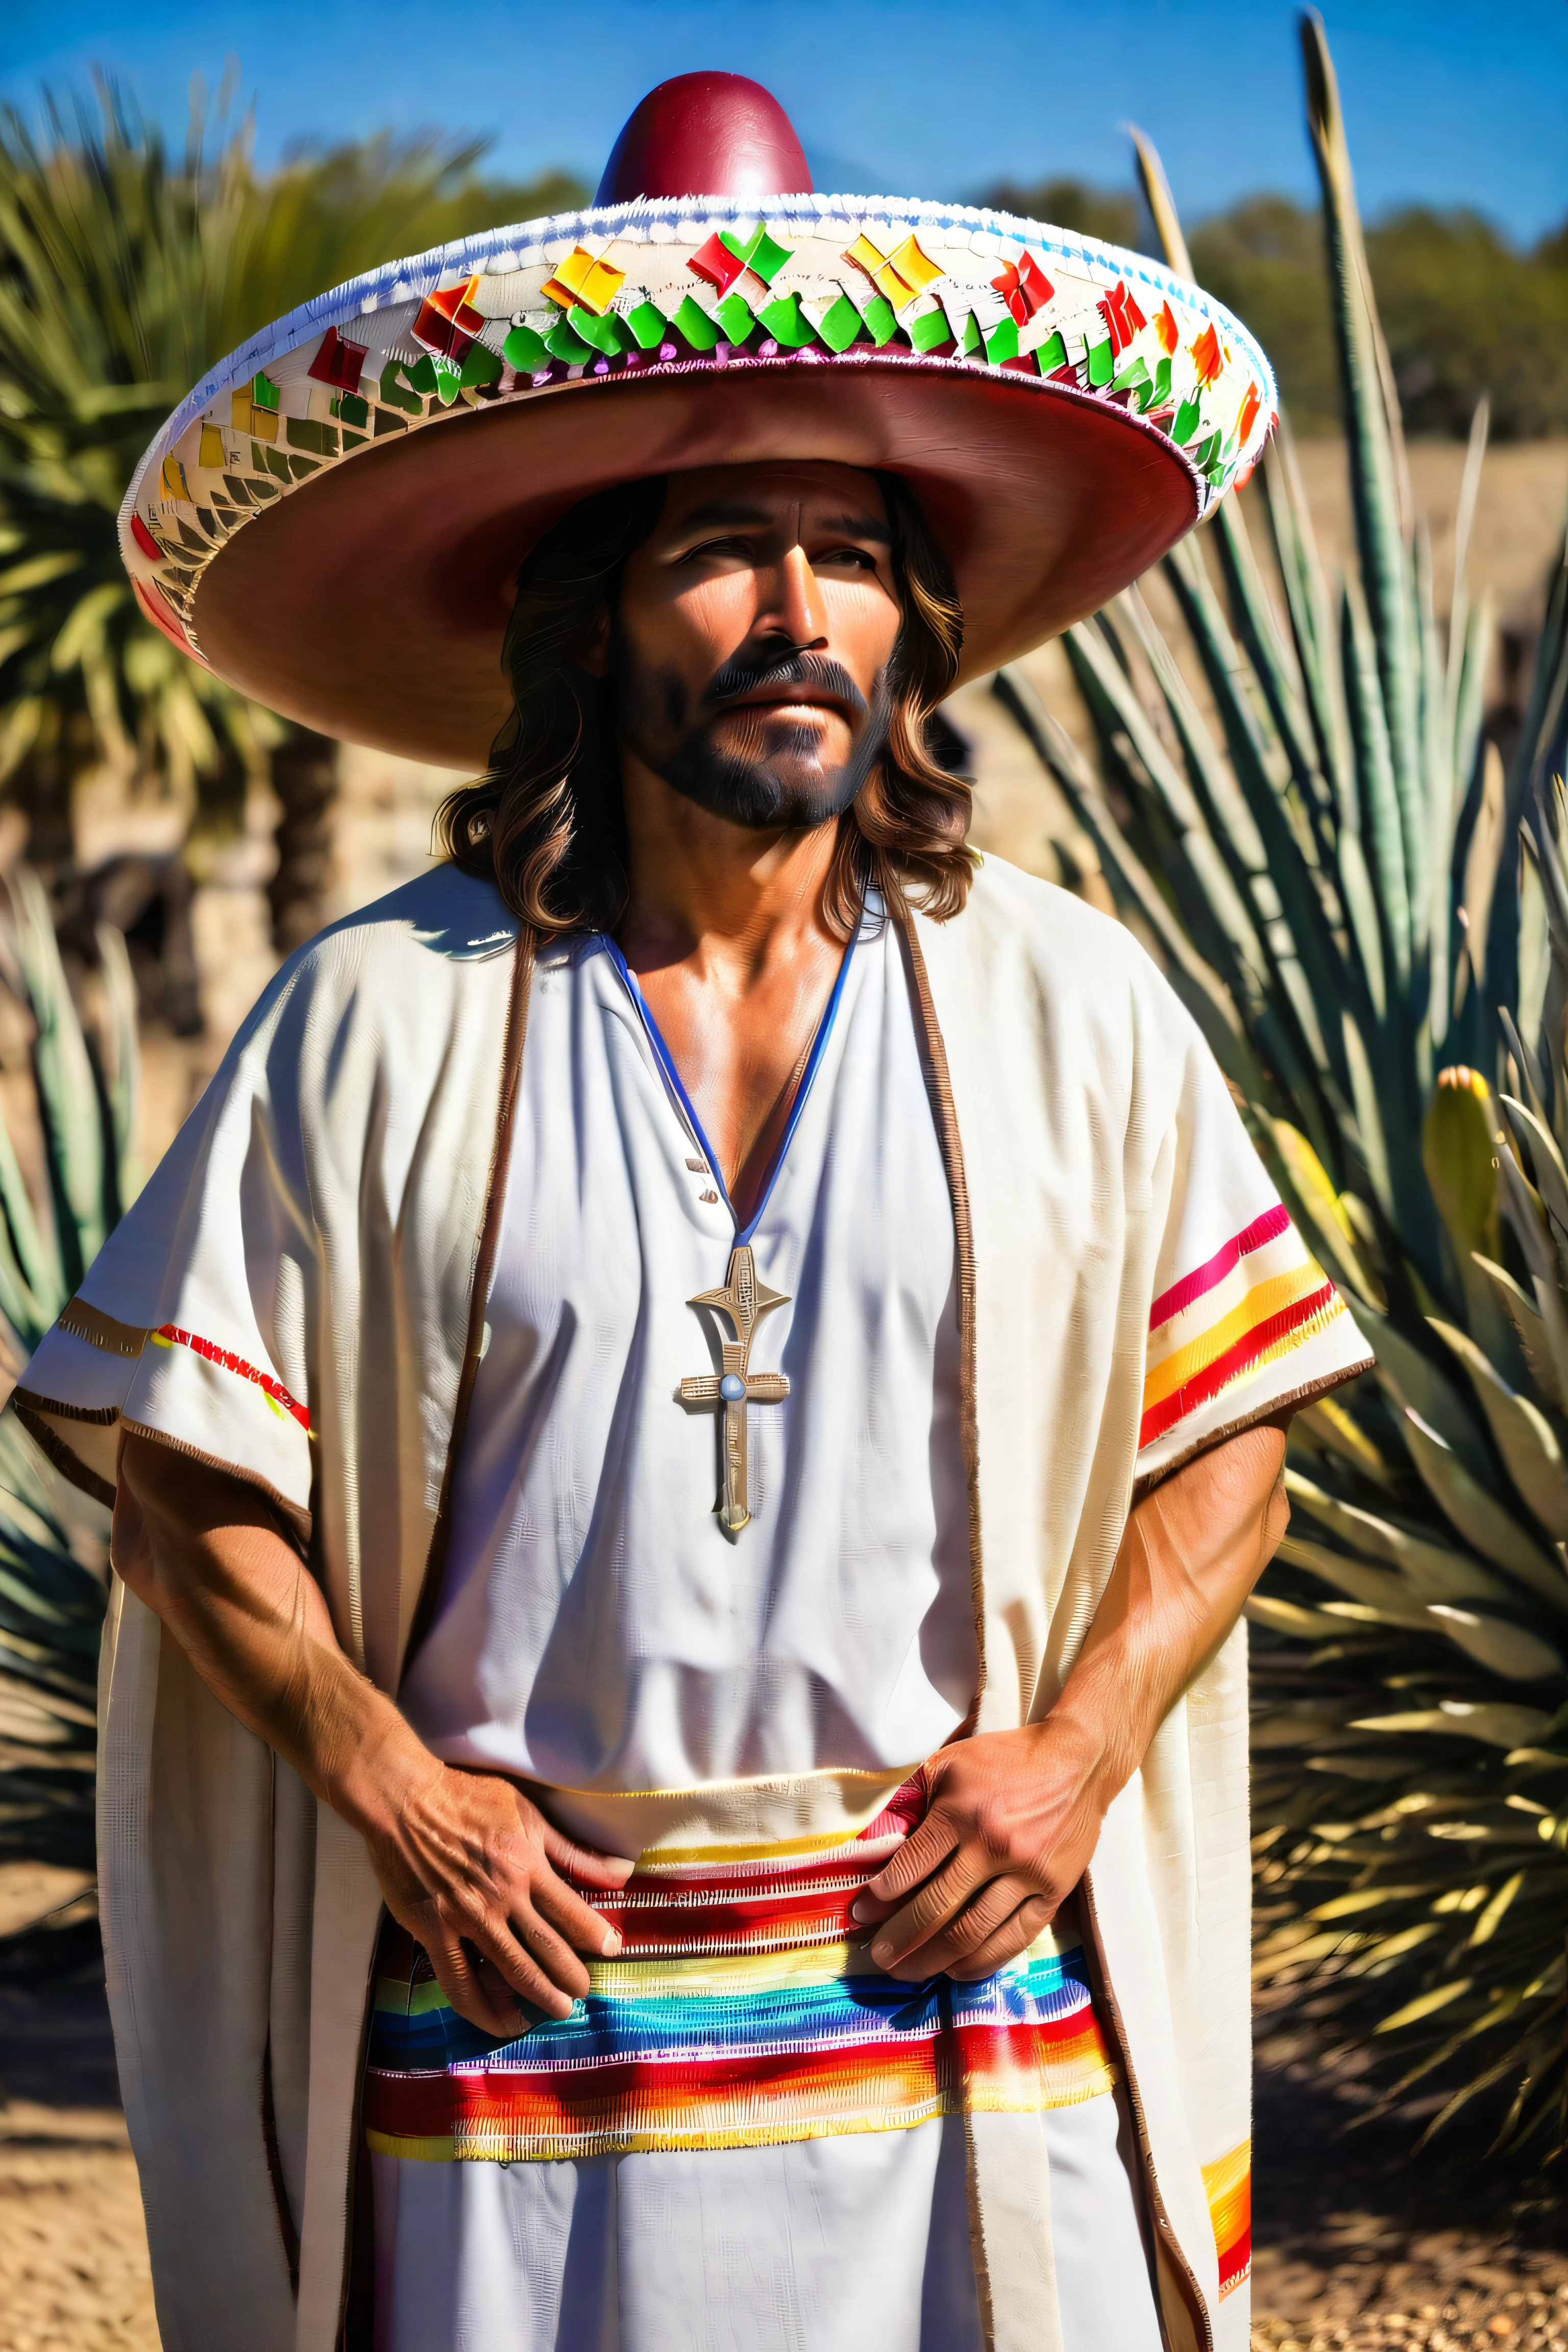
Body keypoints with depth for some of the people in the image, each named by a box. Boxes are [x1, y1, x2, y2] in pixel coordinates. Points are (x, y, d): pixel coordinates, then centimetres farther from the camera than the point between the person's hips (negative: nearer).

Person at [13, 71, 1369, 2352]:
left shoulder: (1071, 1011, 3)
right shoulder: (376, 1024, -1)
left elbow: (1233, 1433, 7)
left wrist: (1078, 1751, -6)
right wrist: (379, 1779, -9)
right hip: (515, 2036, -1)